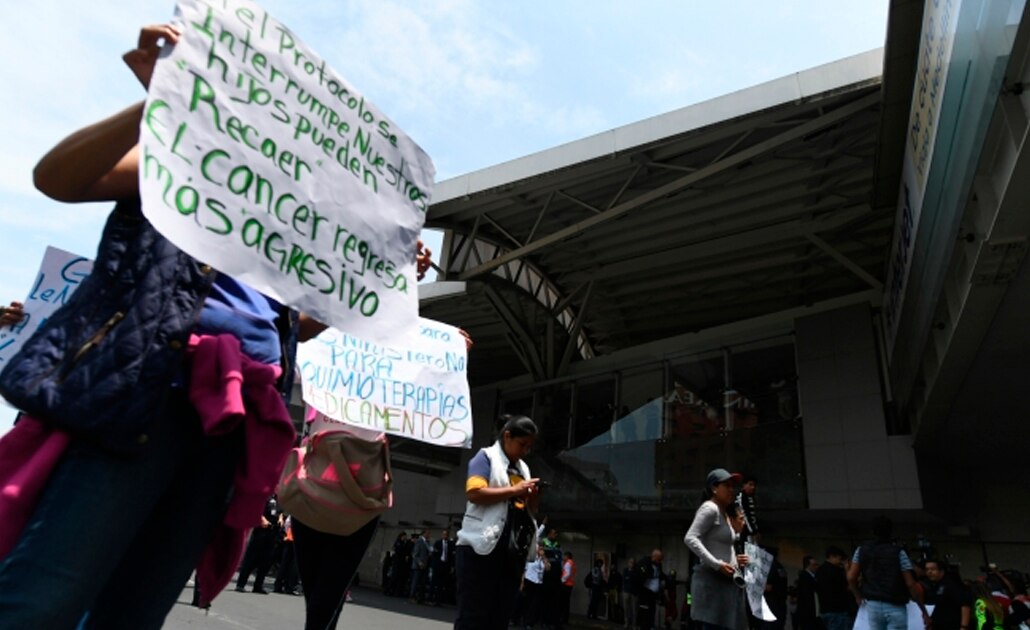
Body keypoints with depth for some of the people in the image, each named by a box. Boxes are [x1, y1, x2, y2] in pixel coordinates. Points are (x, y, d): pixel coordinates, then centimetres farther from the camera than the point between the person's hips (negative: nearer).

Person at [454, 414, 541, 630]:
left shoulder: (523, 468, 19)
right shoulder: (487, 457, -1)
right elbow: (474, 492, -17)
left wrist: (533, 496, 2)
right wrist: (514, 490, -14)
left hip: (512, 551, 7)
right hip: (482, 547, -7)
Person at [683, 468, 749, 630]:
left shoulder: (723, 514, 22)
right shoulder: (710, 508, -8)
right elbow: (690, 539, -21)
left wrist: (735, 560, 10)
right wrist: (717, 564, -24)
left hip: (725, 582, 10)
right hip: (712, 581, -10)